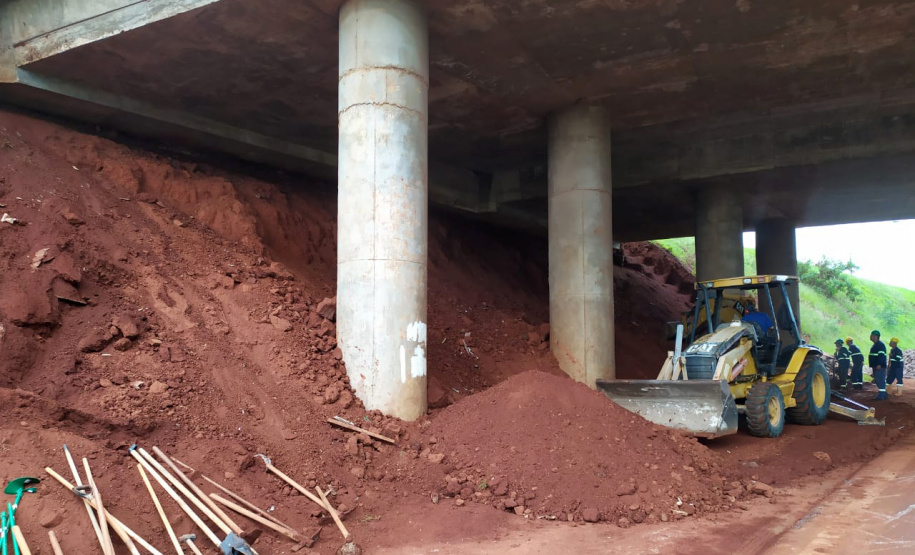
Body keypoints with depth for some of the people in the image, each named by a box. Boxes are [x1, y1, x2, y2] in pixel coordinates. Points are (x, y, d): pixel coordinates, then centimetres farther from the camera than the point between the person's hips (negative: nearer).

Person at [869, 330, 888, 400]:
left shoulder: (880, 344, -14)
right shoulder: (875, 345, 20)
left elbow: (881, 355, -22)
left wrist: (879, 364, -28)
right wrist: (873, 365, 26)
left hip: (880, 366, -11)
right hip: (875, 366, 11)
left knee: (880, 381, -10)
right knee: (877, 381, 15)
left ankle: (880, 396, -11)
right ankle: (884, 394, 22)